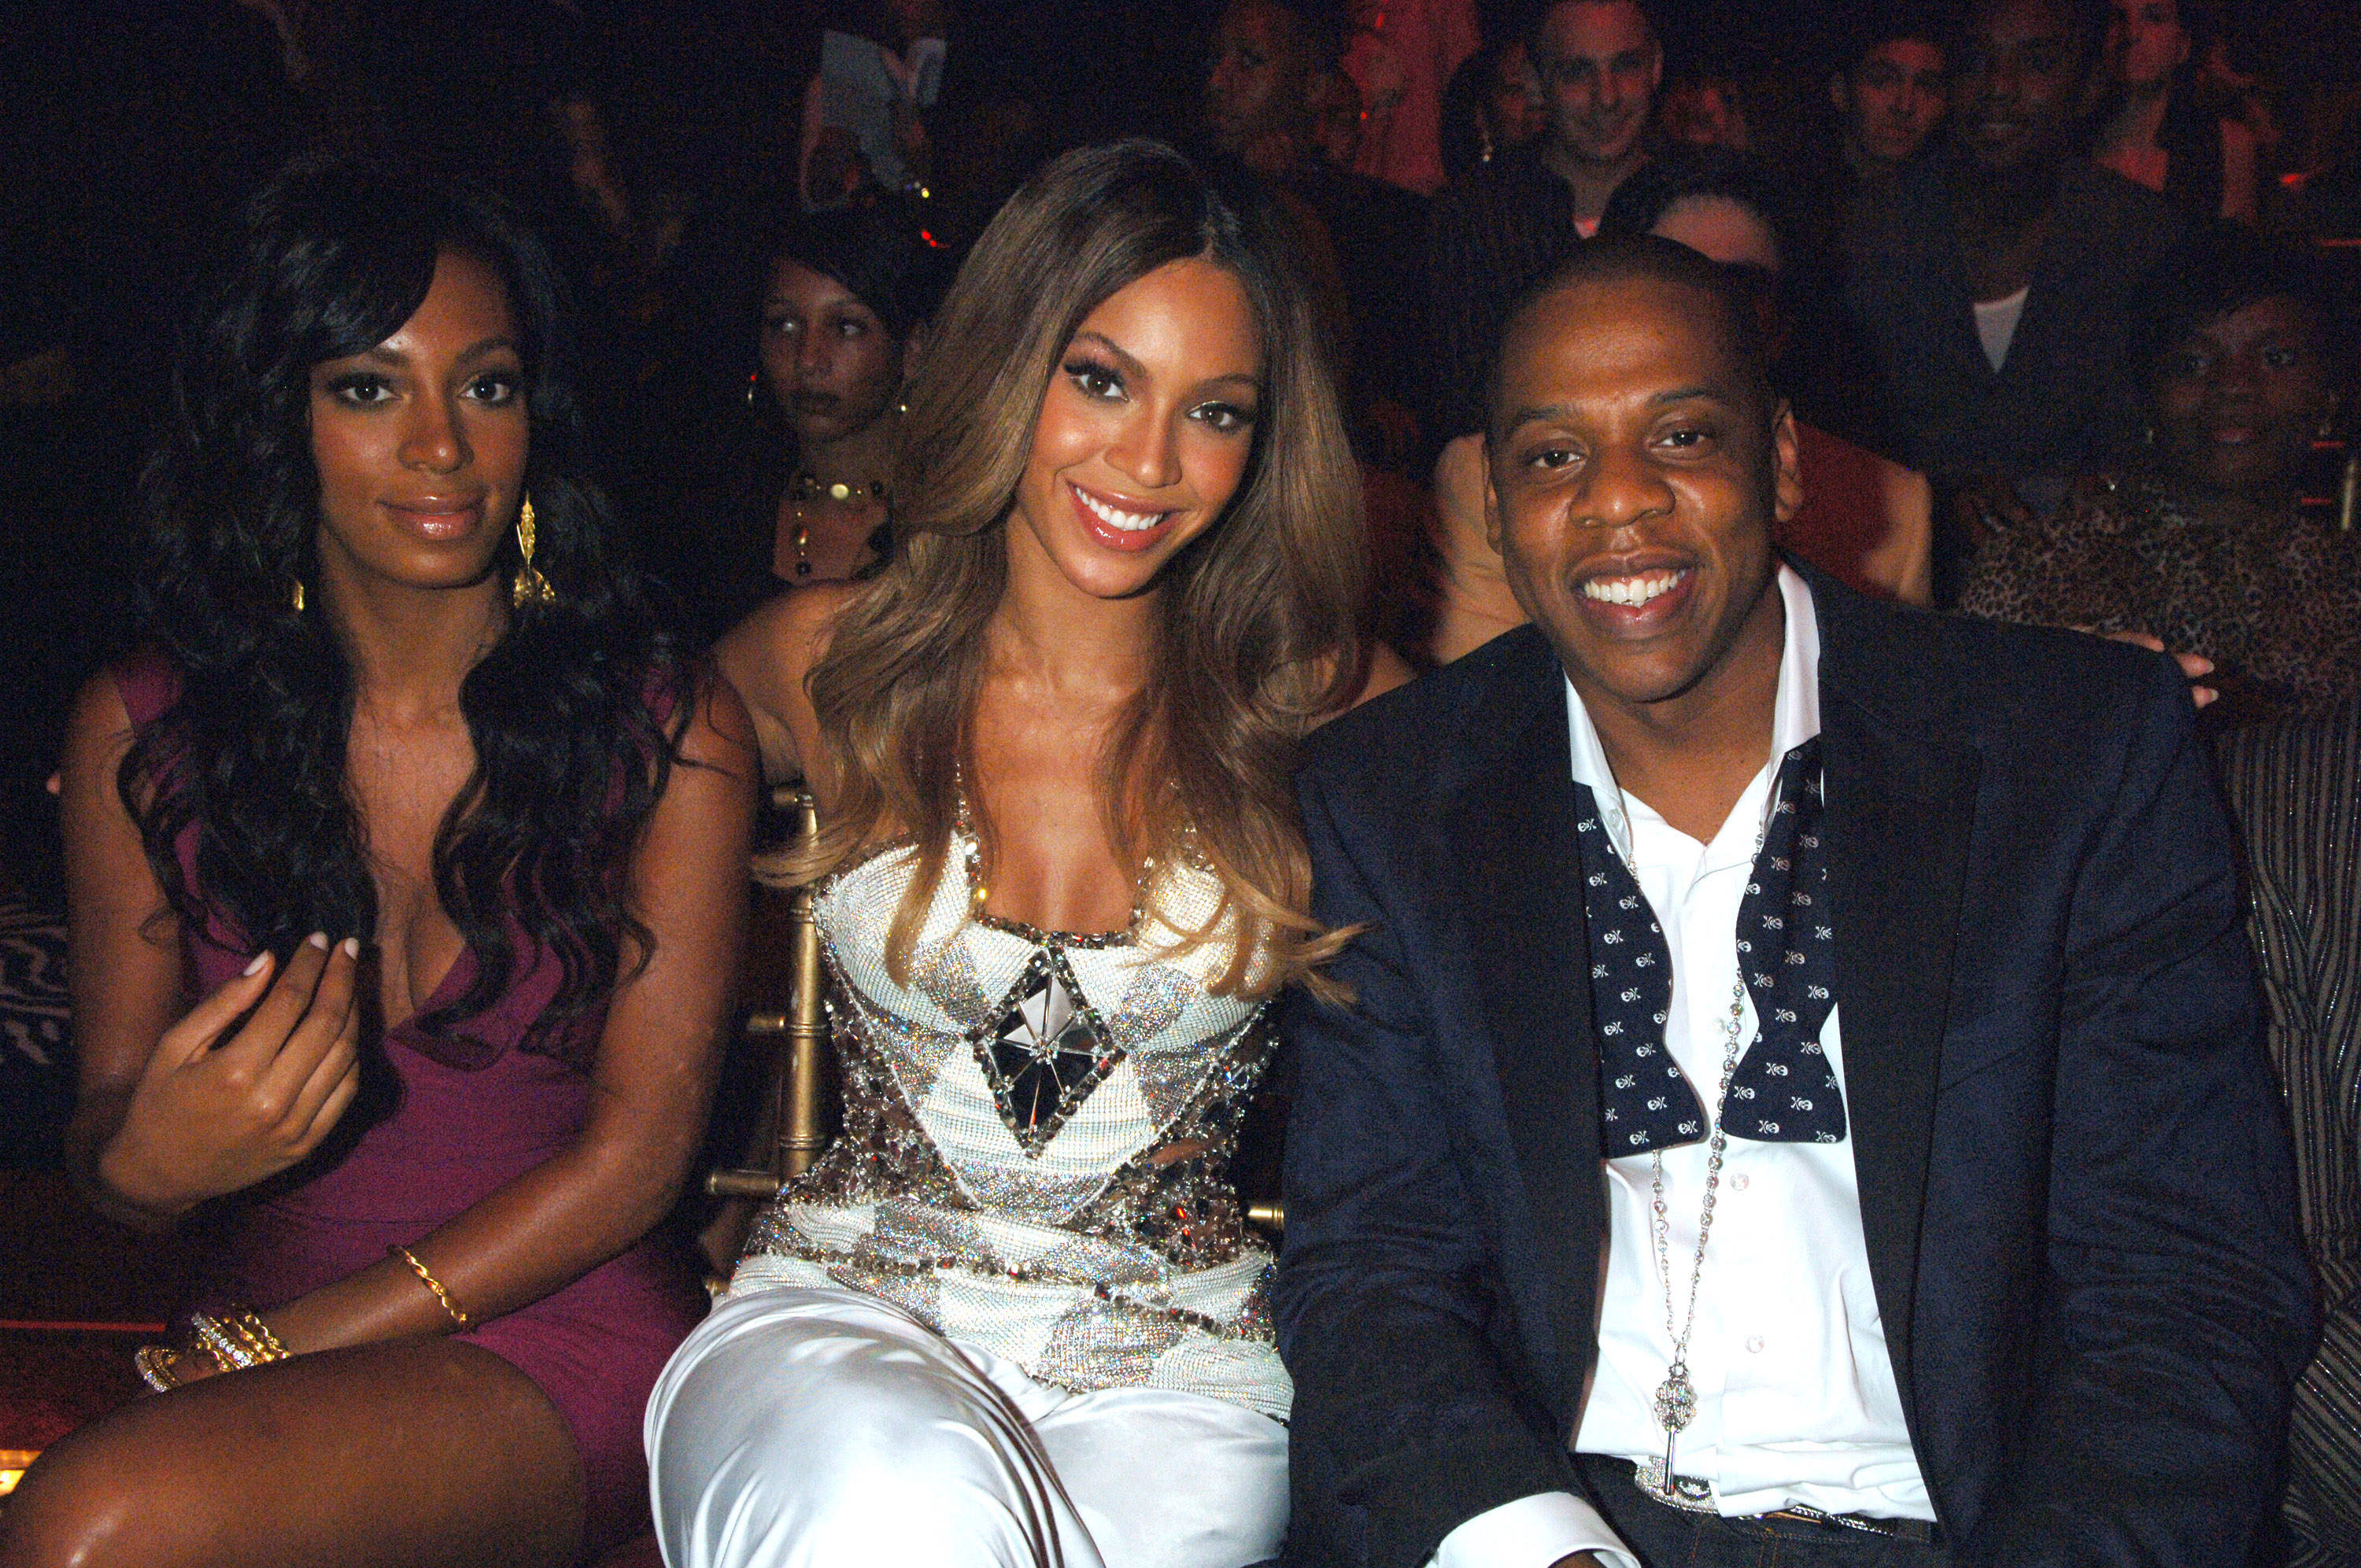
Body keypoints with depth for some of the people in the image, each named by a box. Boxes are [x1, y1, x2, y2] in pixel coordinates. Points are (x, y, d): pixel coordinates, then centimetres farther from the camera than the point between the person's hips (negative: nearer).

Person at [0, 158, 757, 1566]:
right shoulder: (139, 735, 4)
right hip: (259, 1338, 3)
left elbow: (637, 1152, -4)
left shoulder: (675, 734, -3)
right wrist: (149, 1164, -19)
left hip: (562, 1344, -3)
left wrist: (285, 1344, -9)